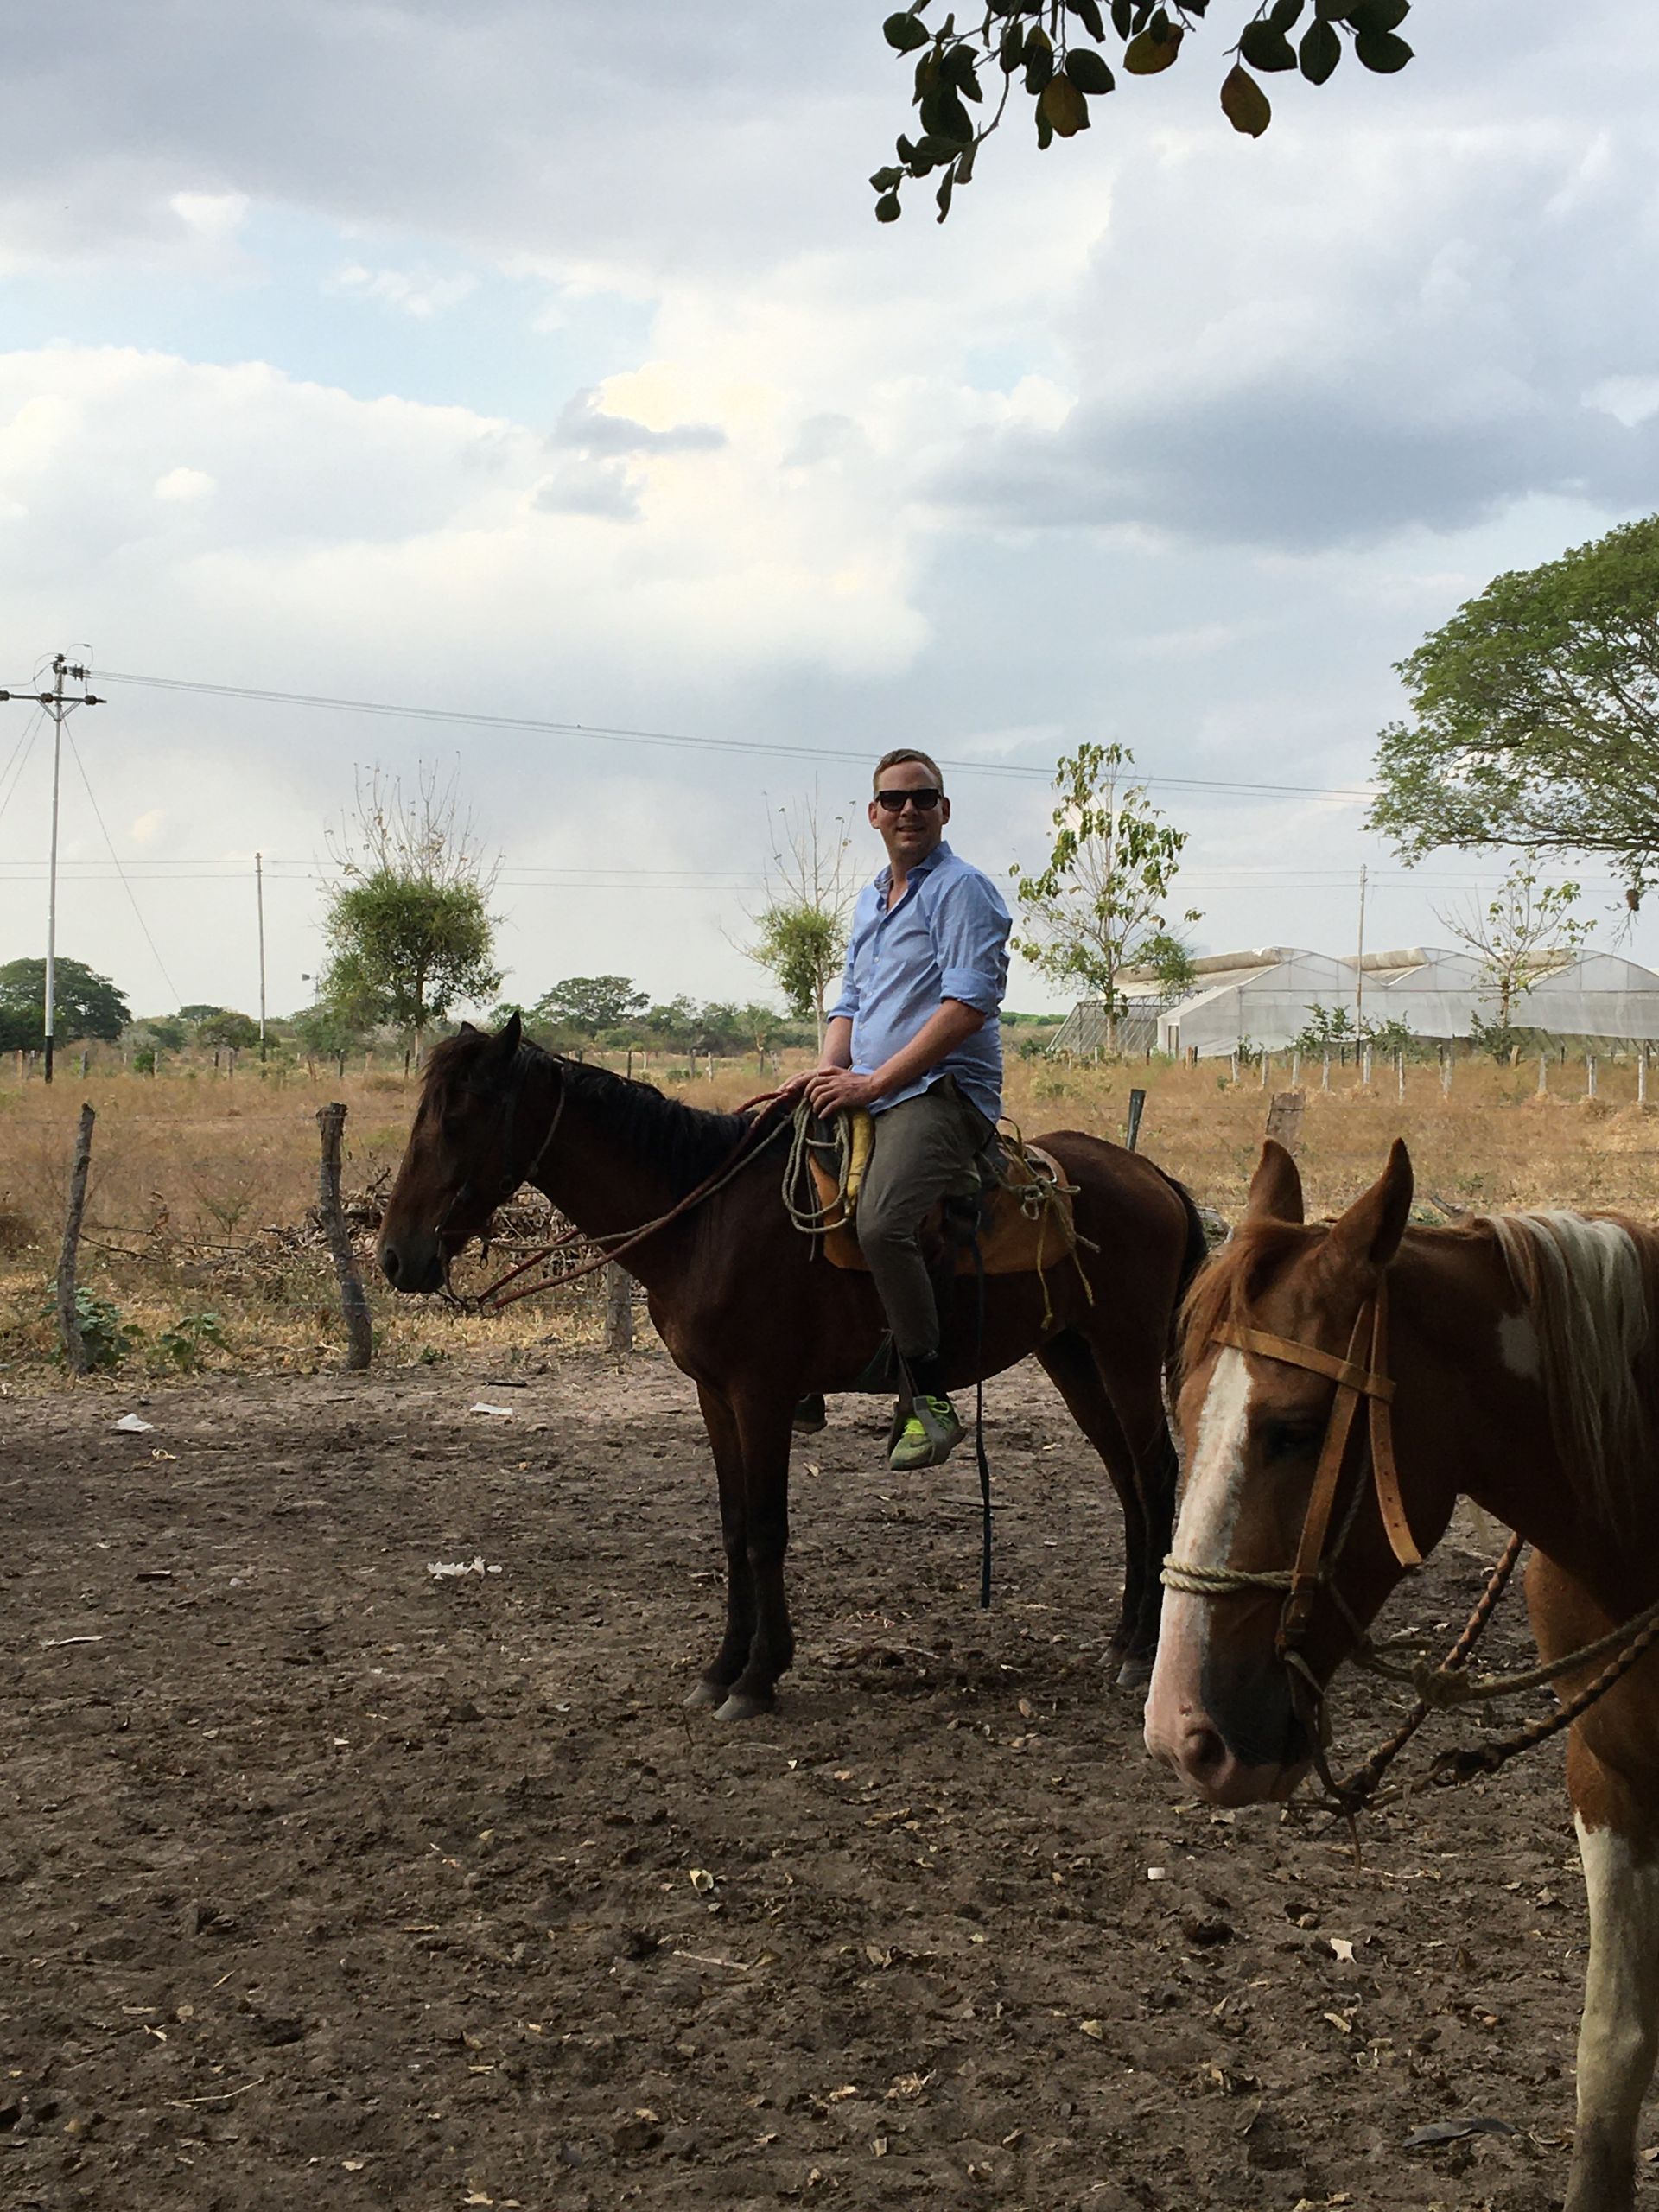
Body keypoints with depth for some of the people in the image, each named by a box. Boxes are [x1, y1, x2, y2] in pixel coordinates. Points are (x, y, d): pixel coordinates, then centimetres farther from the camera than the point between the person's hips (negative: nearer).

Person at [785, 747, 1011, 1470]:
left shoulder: (962, 889, -5)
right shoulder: (869, 901, 22)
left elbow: (968, 1004, -15)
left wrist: (874, 1081, -17)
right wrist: (831, 1068, 3)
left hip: (943, 1091, -9)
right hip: (868, 1096, 9)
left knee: (880, 1224, -31)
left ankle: (930, 1398, -24)